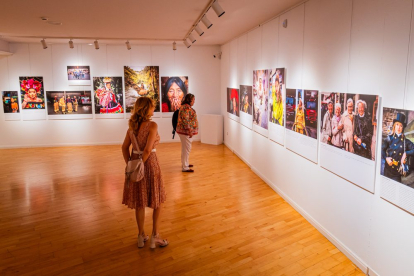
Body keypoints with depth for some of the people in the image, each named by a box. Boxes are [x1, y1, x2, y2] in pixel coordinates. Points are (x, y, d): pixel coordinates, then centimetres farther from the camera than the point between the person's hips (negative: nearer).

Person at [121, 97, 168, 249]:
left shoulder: (132, 125, 4)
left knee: (140, 202, 16)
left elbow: (124, 147, 3)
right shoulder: (152, 125, -15)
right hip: (149, 163, -6)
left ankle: (141, 236, 27)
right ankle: (155, 235, 17)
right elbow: (148, 150, -21)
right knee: (157, 200, 13)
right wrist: (141, 164, -10)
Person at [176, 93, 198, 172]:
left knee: (185, 148, 20)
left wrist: (190, 131, 23)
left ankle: (185, 163, 32)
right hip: (185, 131, -11)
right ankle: (185, 168, 1)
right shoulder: (186, 108, -18)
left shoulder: (187, 107, 15)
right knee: (186, 149, -5)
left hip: (185, 131, 11)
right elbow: (185, 120, -25)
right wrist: (189, 131, -25)